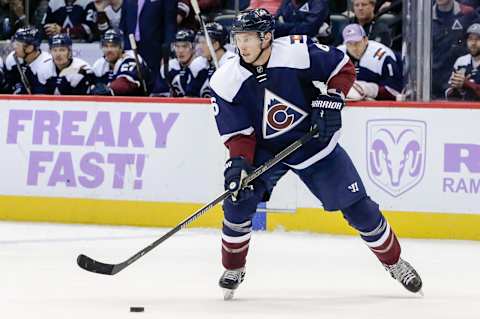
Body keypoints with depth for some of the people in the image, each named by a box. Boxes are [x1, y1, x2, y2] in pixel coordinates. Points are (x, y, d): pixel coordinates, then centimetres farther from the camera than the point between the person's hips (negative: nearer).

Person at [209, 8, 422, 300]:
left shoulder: (298, 52, -24)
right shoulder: (226, 82, -18)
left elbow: (343, 67, -9)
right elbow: (238, 133, -13)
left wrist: (331, 101, -21)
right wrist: (239, 163, -29)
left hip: (315, 141, -1)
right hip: (264, 150, 1)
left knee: (358, 208, 0)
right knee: (238, 202, -18)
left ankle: (394, 262, 22)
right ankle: (233, 270, 5)